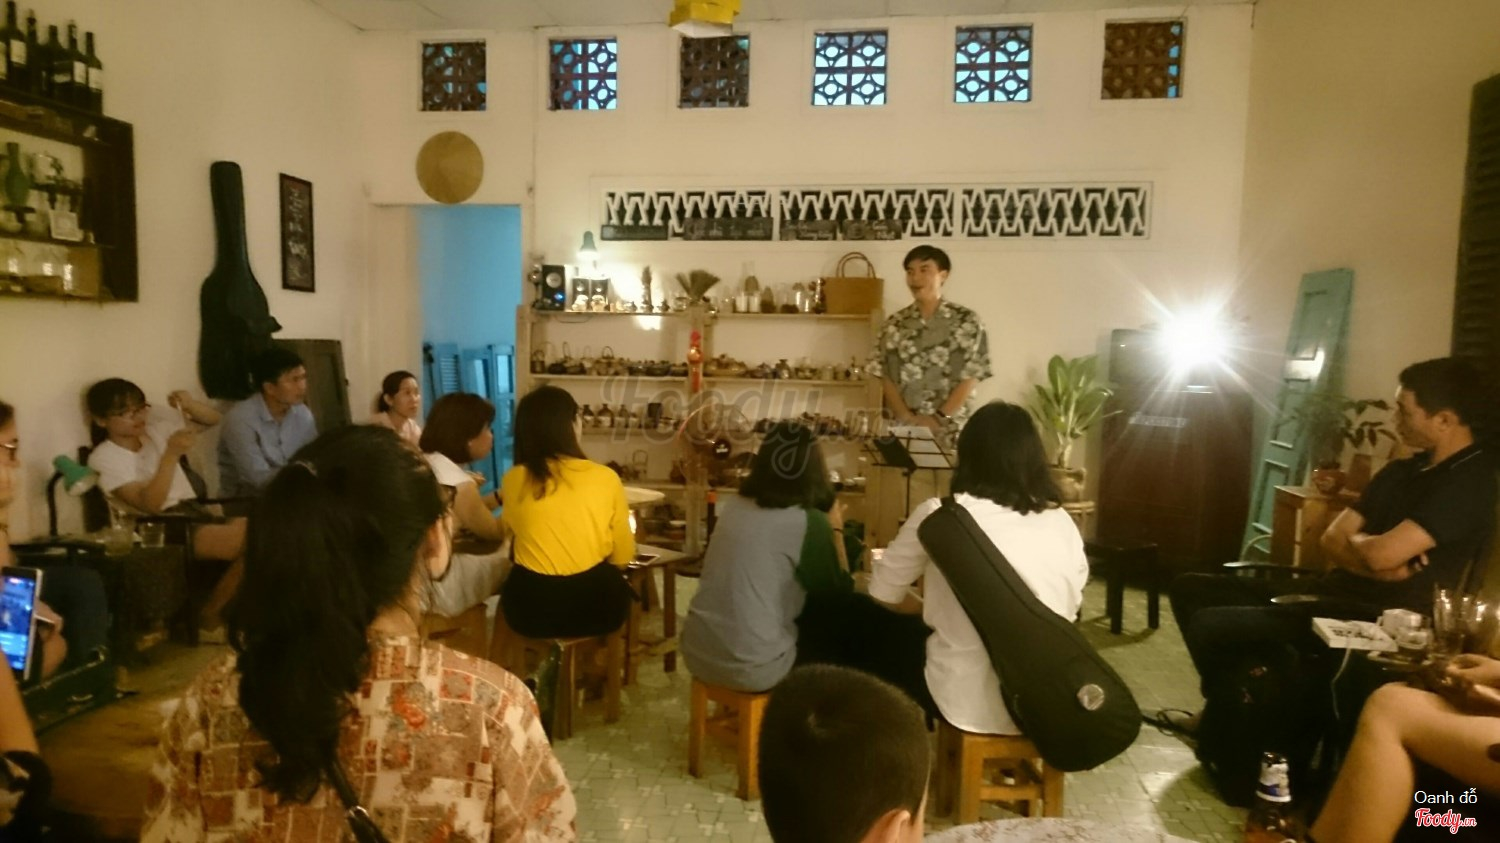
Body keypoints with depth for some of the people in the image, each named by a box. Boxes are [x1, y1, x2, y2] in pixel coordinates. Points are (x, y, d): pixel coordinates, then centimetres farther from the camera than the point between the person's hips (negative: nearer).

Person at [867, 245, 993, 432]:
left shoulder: (967, 321, 1)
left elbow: (971, 377, -4)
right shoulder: (894, 324, 7)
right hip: (902, 426, 2)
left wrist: (941, 418, -13)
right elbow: (885, 377, 4)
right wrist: (907, 417, -9)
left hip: (951, 427, -2)